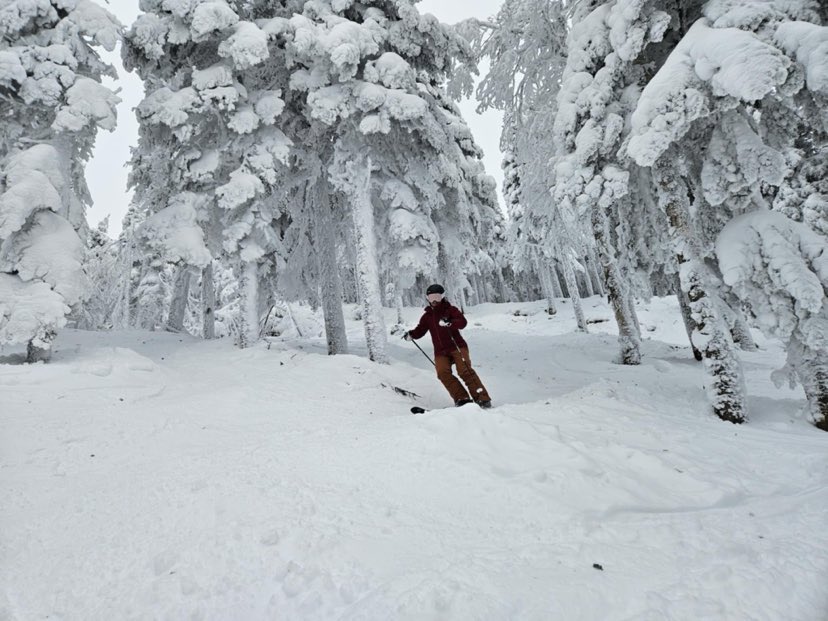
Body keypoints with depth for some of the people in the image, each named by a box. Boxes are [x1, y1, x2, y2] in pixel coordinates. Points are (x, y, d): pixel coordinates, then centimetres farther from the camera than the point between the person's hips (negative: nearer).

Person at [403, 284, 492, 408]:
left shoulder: (450, 310, 3)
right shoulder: (427, 316, 17)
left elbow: (462, 322, -12)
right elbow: (420, 330, 17)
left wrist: (449, 323, -32)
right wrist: (411, 335, -5)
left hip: (457, 346, -4)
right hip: (440, 351, 4)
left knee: (464, 371, -20)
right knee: (443, 372, -21)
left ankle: (483, 399, -18)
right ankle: (462, 398, -19)